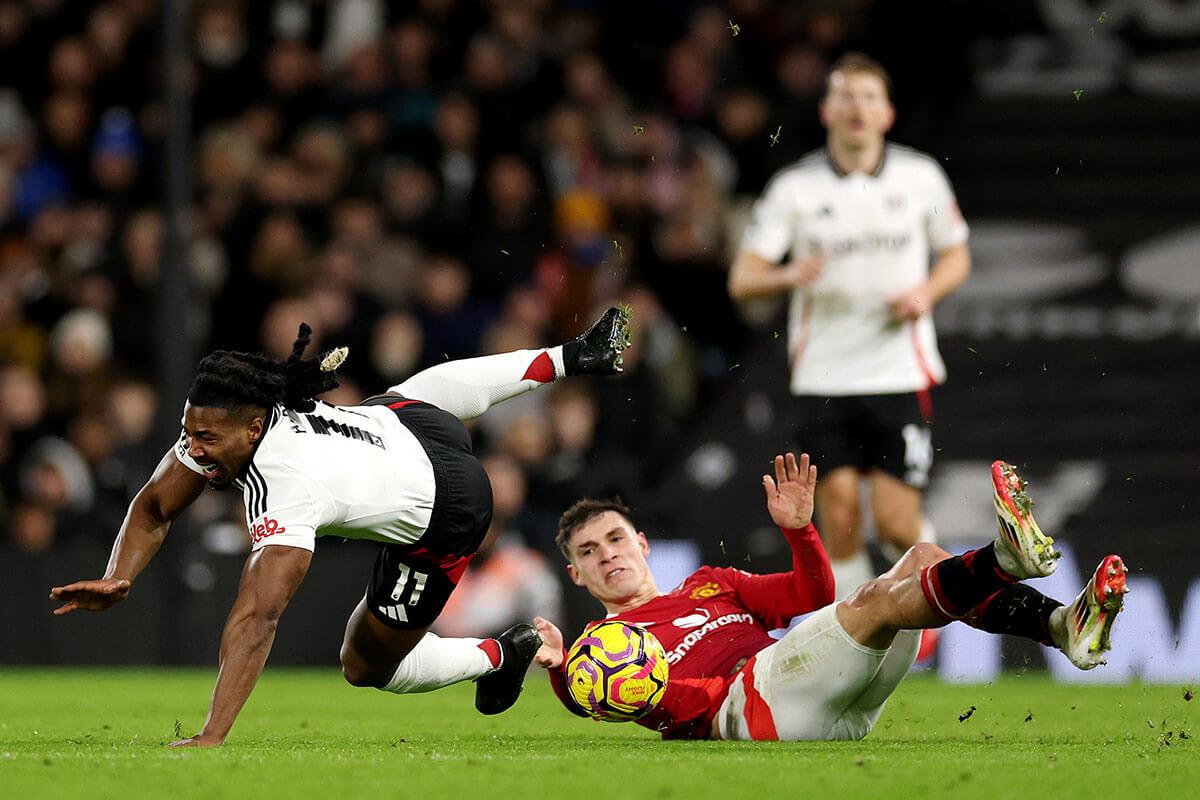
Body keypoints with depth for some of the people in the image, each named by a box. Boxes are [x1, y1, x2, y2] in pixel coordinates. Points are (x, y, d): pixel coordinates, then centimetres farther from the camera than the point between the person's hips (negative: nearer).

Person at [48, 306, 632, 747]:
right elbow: (153, 509, -14)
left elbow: (256, 619, -53)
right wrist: (118, 580, -34)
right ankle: (572, 358, 58)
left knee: (367, 667, 4)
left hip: (448, 516, -7)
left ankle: (502, 655, 25)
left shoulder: (287, 496, -46)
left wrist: (211, 737, -58)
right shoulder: (217, 424, -25)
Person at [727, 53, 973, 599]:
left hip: (900, 374, 0)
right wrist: (789, 276, -26)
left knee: (897, 524, -5)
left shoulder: (920, 176, 1)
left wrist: (927, 292, -7)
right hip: (823, 382, 0)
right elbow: (741, 280, -4)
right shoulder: (795, 187, -2)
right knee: (840, 518, -5)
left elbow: (956, 255, 15)